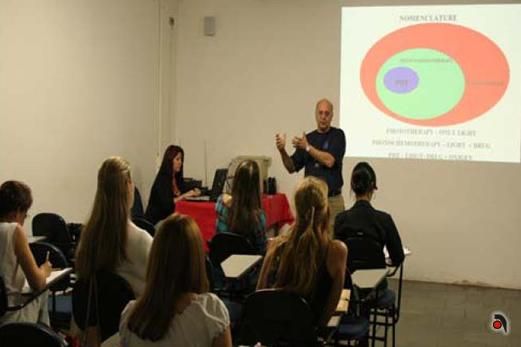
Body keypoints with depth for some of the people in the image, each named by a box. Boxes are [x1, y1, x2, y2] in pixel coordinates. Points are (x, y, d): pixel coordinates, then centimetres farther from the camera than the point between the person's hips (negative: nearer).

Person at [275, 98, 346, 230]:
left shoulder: (338, 135, -3)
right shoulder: (308, 138, 9)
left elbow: (329, 161, -17)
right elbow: (292, 168, 7)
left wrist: (307, 147, -18)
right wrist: (282, 150, -10)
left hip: (332, 200, -3)